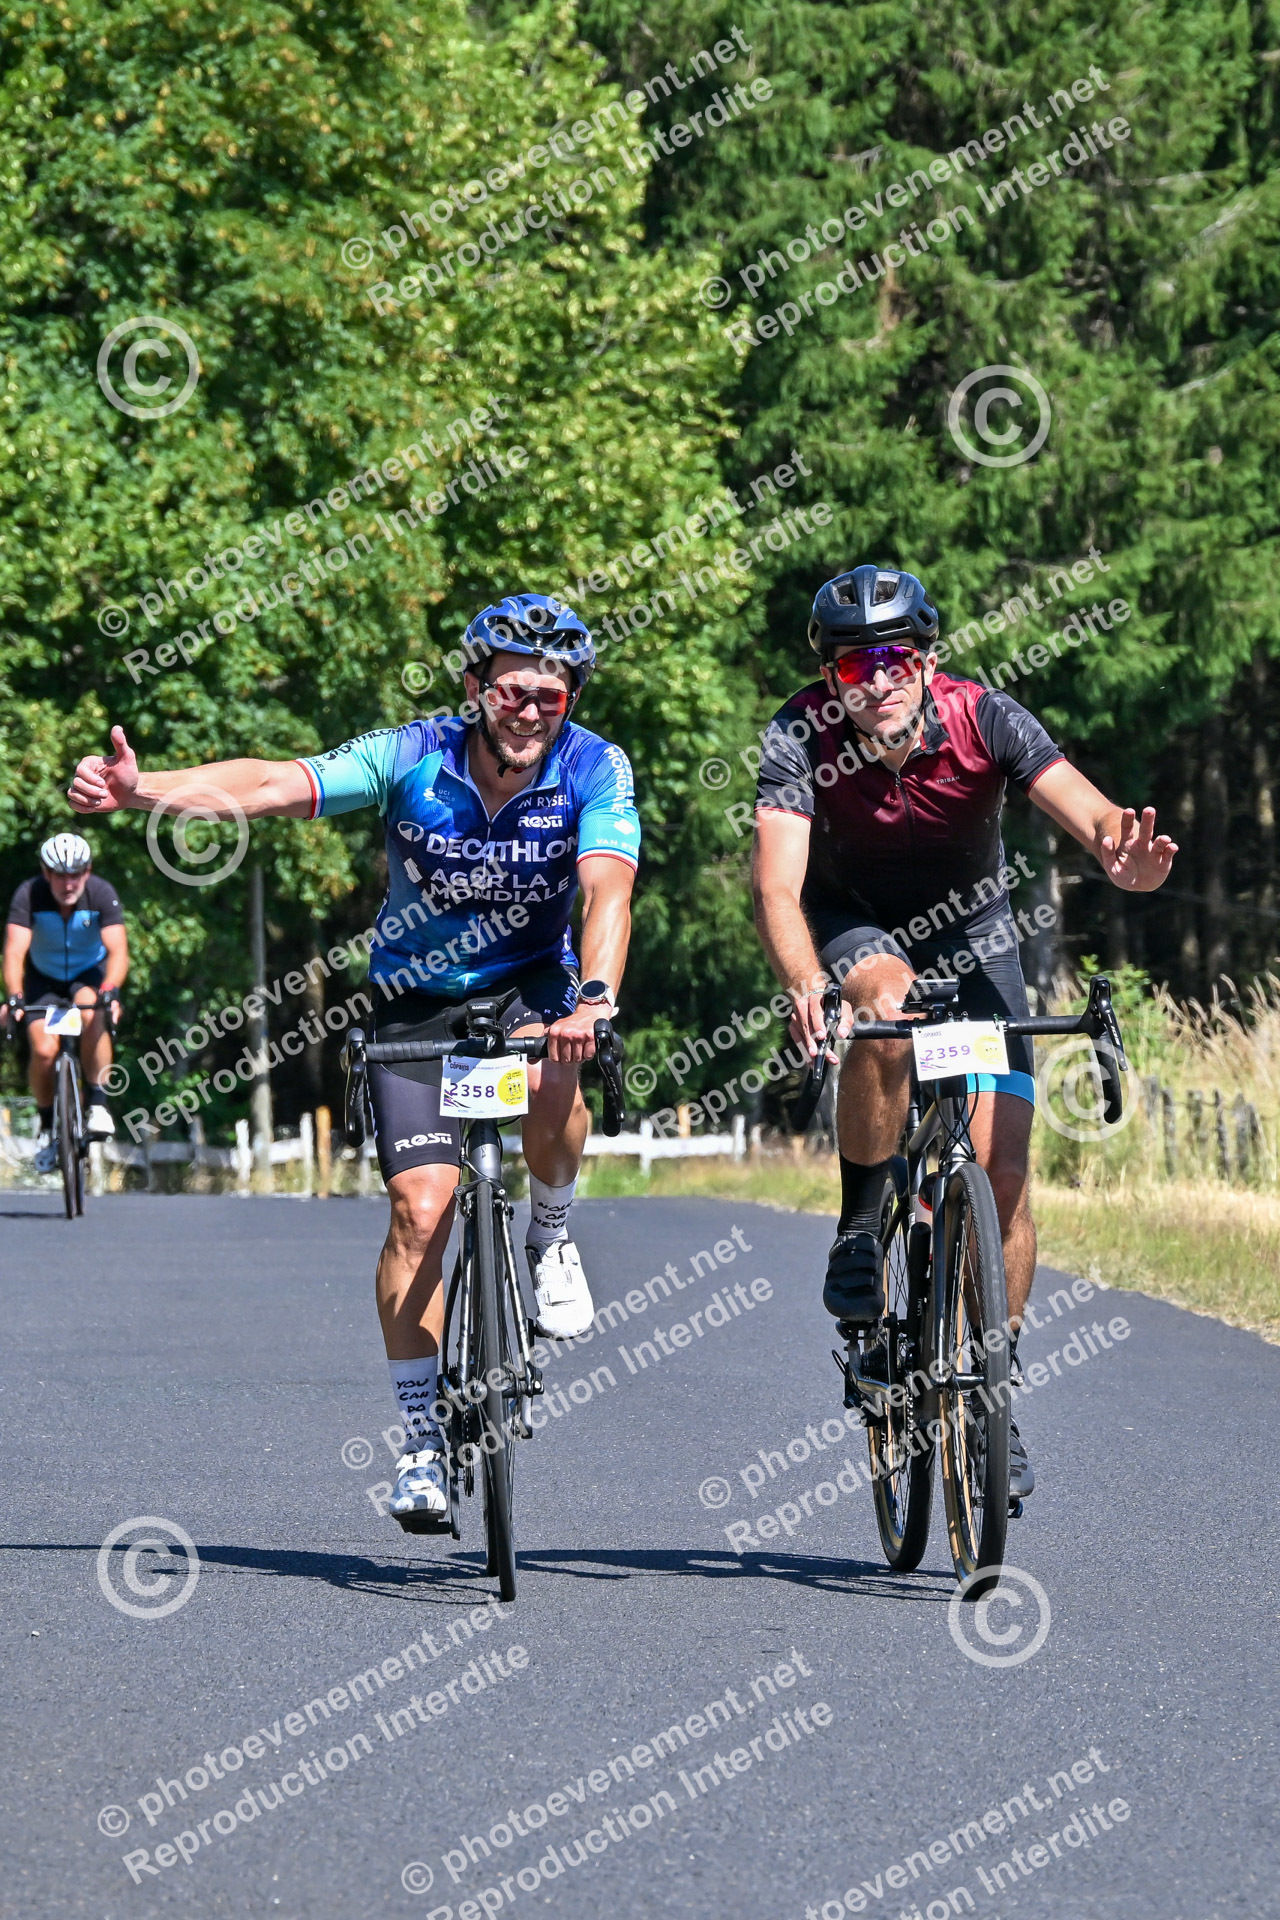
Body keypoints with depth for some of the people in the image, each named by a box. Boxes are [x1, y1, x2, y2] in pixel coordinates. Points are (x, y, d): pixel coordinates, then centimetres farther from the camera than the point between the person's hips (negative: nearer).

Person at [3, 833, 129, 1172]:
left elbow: (118, 950, -33)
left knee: (93, 1016, -33)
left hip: (90, 973, 0)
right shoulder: (29, 896, -25)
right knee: (44, 1049, -19)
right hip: (44, 977, 0)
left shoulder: (101, 893, -24)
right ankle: (48, 1126, 6)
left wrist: (110, 991, -51)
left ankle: (97, 1103, -20)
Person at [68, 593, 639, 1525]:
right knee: (421, 1206, -11)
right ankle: (422, 1441, -2)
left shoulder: (594, 769, -18)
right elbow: (269, 785, -29)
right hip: (418, 998, 0)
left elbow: (607, 890, -32)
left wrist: (595, 995, -51)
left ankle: (552, 1238, -4)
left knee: (548, 1082, -35)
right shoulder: (413, 759, -19)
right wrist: (140, 788, -44)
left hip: (530, 982, 0)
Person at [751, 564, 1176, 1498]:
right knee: (887, 999, -37)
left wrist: (1125, 855, -64)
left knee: (1002, 1165, -11)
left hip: (968, 928, 1)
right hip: (852, 923, -1)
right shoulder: (801, 736, -27)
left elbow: (1084, 807, -40)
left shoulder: (984, 719, -26)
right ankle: (858, 1234, -17)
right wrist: (806, 983, -57)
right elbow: (778, 886, -37)